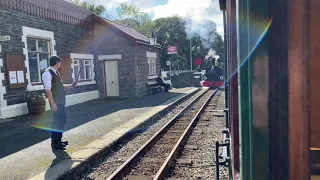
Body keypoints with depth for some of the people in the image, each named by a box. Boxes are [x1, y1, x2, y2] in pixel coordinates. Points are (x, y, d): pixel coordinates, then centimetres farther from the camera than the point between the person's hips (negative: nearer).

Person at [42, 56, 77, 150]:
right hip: (55, 101, -9)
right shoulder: (47, 73, -16)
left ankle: (58, 140, 29)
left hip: (61, 100, 9)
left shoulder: (56, 72, 13)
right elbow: (48, 90, -21)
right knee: (57, 121, -2)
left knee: (62, 119, 16)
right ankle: (54, 143, 11)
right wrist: (53, 103, -23)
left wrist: (70, 86, 16)